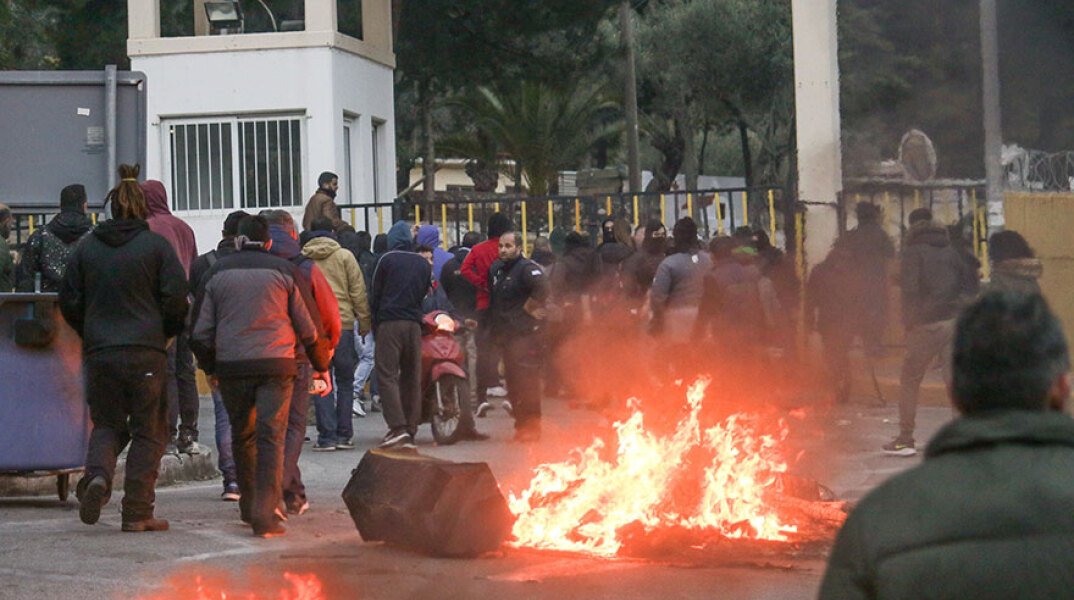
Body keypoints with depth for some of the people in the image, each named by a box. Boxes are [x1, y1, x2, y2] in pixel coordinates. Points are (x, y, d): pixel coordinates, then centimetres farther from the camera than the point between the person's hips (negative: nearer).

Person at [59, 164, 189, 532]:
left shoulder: (86, 247, 7)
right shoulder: (157, 246, -2)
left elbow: (69, 301, 9)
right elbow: (176, 298, -6)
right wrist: (167, 333, 11)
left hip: (99, 352, 3)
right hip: (146, 351, -3)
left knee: (107, 423, 15)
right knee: (148, 431, 5)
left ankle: (97, 474, -16)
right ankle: (137, 511, 0)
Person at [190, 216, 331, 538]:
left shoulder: (218, 272, 8)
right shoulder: (285, 271, 3)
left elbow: (201, 330, 9)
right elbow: (308, 326, 5)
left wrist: (210, 367, 23)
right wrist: (321, 365, 17)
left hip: (230, 366, 2)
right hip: (276, 365, -2)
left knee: (242, 435, 17)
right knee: (271, 436, -4)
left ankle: (249, 506, 28)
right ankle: (265, 514, -14)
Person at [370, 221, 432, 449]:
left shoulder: (387, 260, 1)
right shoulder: (424, 264, 13)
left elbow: (375, 295, 3)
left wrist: (375, 327, 10)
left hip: (389, 322, -4)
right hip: (414, 325, 4)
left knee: (387, 375, -7)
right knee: (412, 378, 7)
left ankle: (397, 427, -20)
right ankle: (410, 431, 7)